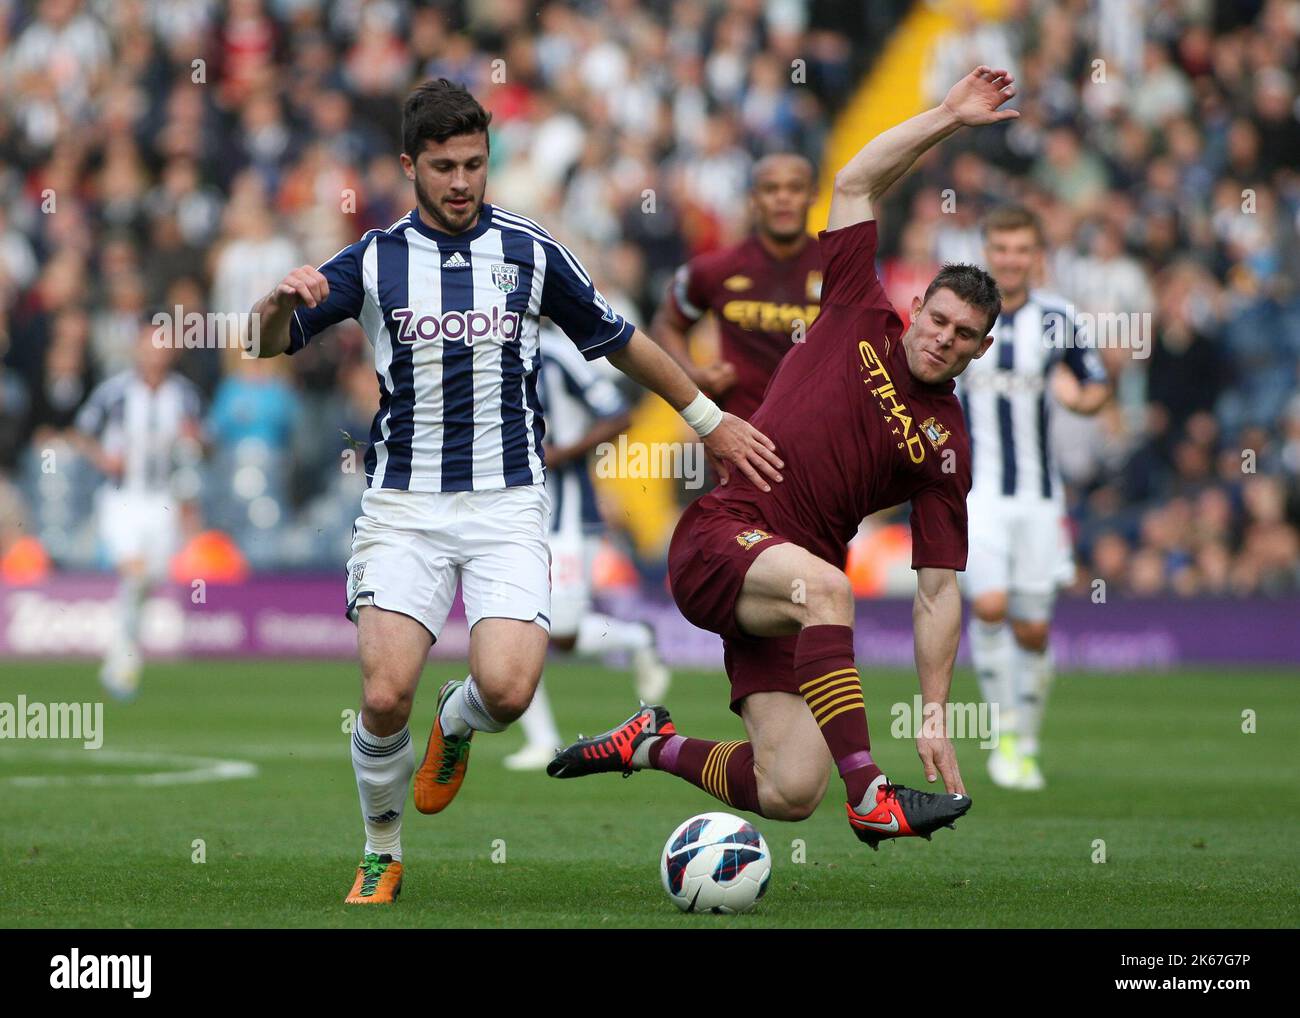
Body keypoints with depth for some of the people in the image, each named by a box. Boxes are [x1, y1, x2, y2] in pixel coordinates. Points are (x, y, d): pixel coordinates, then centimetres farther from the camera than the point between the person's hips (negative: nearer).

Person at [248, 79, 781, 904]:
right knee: (386, 697, -15)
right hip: (404, 504, 0)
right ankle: (383, 857, 10)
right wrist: (284, 299, -22)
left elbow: (621, 342, 17)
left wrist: (710, 419, 22)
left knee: (507, 688, -20)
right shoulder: (374, 259, 4)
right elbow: (271, 342, 2)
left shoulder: (531, 252, 5)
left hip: (507, 503, 0)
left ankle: (457, 727, 19)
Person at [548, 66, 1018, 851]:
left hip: (786, 595, 3)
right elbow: (856, 183, 5)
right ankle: (870, 794, -41)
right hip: (718, 539, -3)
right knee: (823, 585, -38)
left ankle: (654, 746, 18)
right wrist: (948, 118, -4)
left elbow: (938, 592, 5)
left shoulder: (946, 447, 6)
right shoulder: (861, 321, 5)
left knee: (790, 795, -11)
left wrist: (935, 718, -3)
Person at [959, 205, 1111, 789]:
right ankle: (1004, 731, -3)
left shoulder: (1057, 319, 1)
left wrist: (1081, 396, -12)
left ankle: (1026, 746, 23)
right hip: (975, 488, -2)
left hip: (1038, 493, 2)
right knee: (989, 605, -21)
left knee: (1033, 631, 3)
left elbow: (1098, 388, 10)